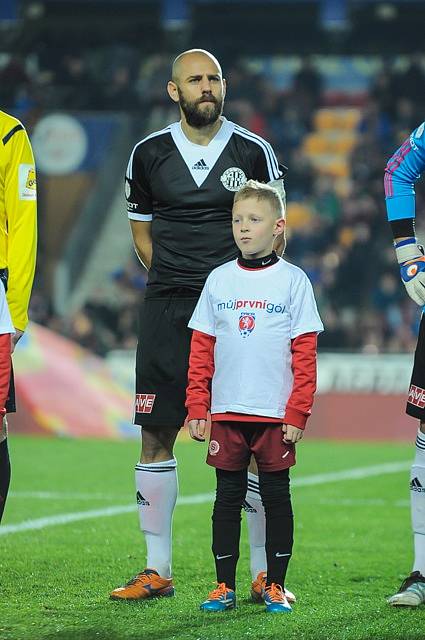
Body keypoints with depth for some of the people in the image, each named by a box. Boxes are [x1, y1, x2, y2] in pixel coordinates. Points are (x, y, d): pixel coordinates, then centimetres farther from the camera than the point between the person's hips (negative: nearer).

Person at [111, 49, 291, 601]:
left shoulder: (254, 152, 2)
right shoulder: (149, 155, 7)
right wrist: (176, 283, 4)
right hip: (167, 308, 2)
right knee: (156, 435, 1)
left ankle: (263, 572, 2)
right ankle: (157, 571, 9)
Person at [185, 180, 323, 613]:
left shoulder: (293, 281, -1)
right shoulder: (219, 280, 6)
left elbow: (305, 354, -3)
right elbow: (201, 349, 7)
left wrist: (298, 413, -9)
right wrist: (197, 407, 1)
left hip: (276, 414, -2)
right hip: (227, 413, 2)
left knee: (276, 497, 5)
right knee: (227, 498, 6)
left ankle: (275, 585, 12)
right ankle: (224, 586, 11)